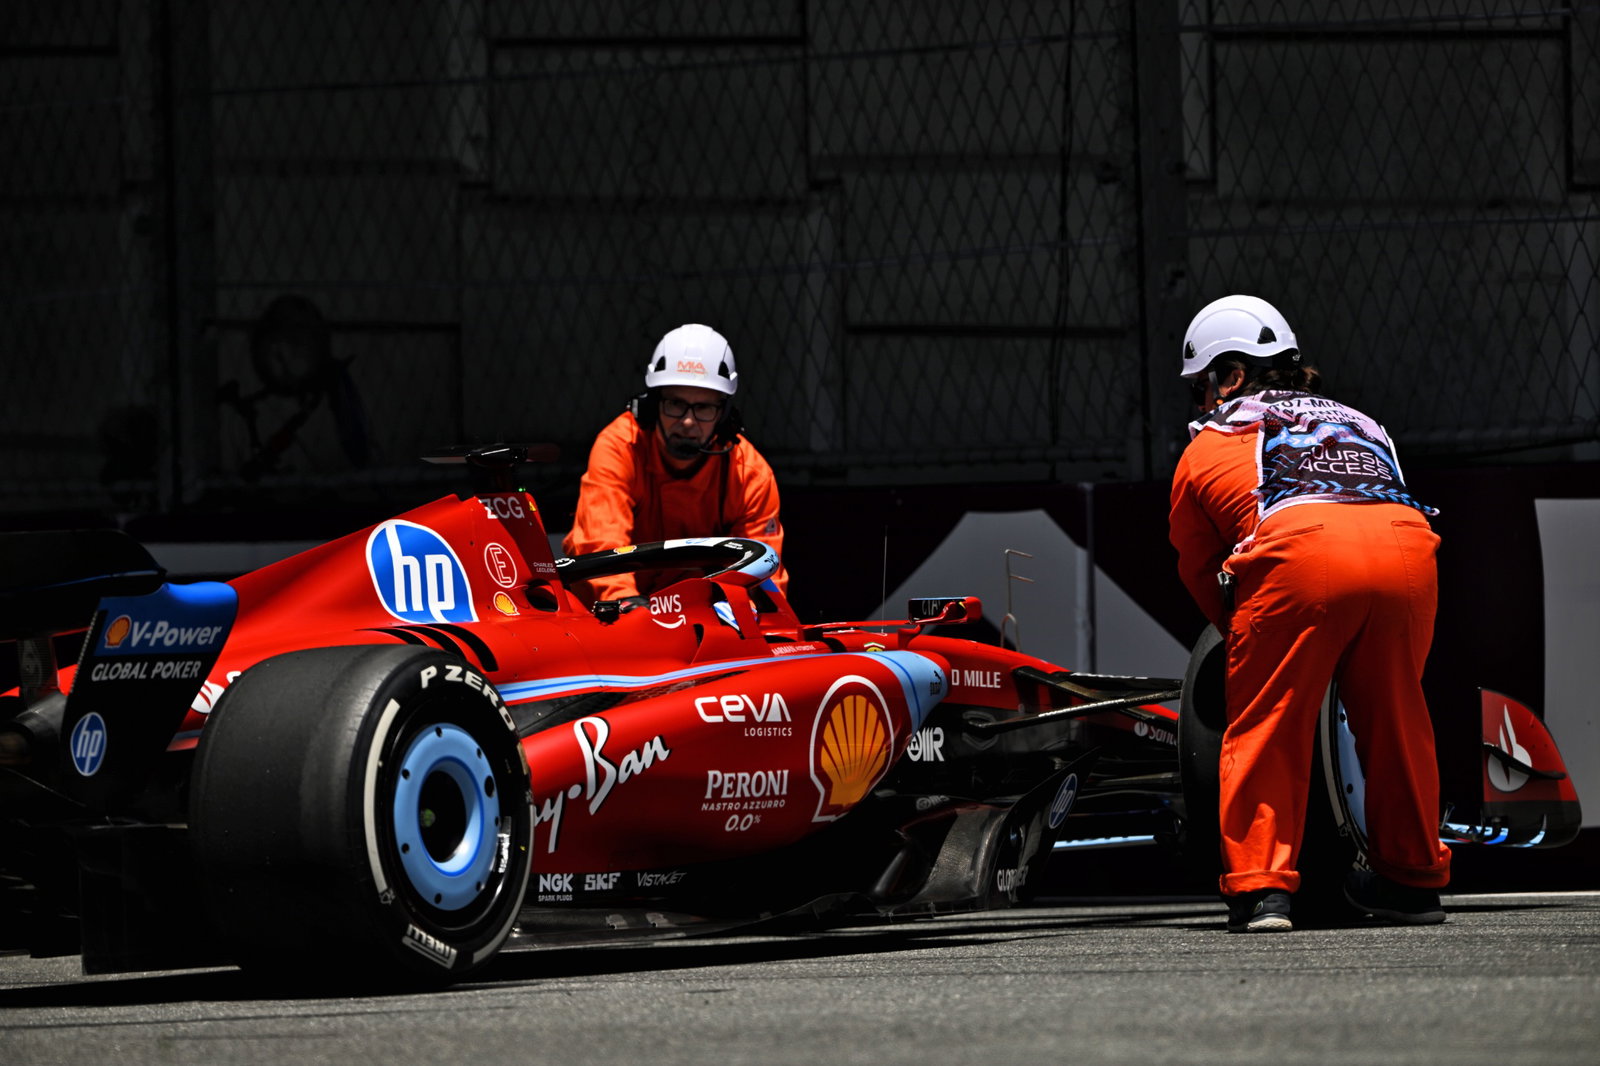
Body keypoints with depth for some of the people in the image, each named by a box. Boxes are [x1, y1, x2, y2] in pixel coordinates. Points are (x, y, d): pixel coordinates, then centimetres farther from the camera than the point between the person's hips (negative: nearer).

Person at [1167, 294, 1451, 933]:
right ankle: (1414, 876, 27)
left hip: (1299, 556, -4)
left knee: (1265, 726, 6)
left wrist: (1239, 629, 47)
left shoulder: (1207, 448, 28)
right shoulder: (1359, 423, 39)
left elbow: (1196, 569, 31)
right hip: (1407, 546, 4)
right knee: (1395, 718, 20)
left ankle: (1261, 887, -3)